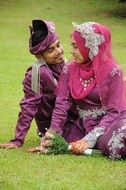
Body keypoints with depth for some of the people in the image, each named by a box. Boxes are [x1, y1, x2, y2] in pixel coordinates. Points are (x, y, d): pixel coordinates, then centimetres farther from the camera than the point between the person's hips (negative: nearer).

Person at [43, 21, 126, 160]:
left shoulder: (112, 71, -11)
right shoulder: (70, 69, 3)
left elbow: (115, 111, -14)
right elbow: (61, 105, -1)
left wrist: (89, 140, -23)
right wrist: (52, 135, -15)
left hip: (110, 122, -7)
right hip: (84, 126, 7)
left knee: (110, 144, -38)